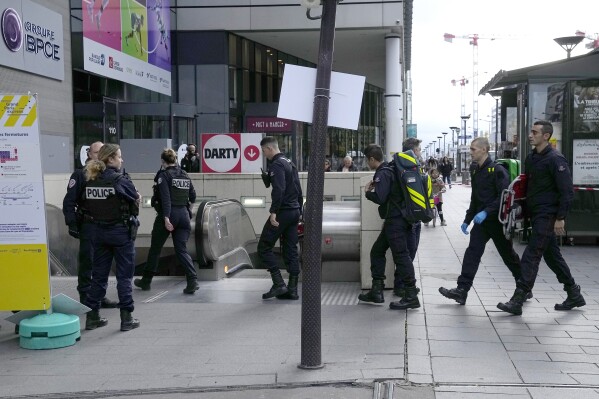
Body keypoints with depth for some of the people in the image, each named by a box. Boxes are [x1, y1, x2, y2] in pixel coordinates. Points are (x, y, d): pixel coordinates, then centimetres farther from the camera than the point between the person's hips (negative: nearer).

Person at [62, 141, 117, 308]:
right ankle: (85, 297, 9)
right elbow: (69, 201, -9)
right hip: (88, 224, -5)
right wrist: (72, 224, -15)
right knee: (87, 261, 0)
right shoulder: (81, 174, -5)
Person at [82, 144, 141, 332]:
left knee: (99, 274, 14)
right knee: (124, 275, 4)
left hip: (98, 231, 5)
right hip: (121, 231, -5)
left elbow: (87, 205, 3)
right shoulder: (120, 180, -14)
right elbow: (136, 200, -6)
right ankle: (126, 318, 7)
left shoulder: (90, 181, 2)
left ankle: (92, 316, 19)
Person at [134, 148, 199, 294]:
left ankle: (146, 281, 23)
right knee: (181, 250, 6)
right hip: (184, 214, 5)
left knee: (155, 248, 11)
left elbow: (166, 198, -17)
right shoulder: (185, 175, 10)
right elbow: (193, 197, 13)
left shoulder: (164, 175, -7)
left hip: (169, 214, -5)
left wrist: (166, 218, -21)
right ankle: (192, 280, -12)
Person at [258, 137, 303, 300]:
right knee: (291, 250, 10)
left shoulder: (276, 165, -12)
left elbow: (279, 189, -25)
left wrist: (273, 212, -26)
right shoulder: (290, 163, 18)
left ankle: (279, 284, -7)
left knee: (264, 247, -2)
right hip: (294, 211, 9)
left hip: (282, 212, -9)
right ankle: (292, 289, 10)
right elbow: (298, 189, 20)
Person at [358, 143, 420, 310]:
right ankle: (376, 291, 18)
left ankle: (411, 297, -7)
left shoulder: (383, 173, -15)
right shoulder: (389, 170, 16)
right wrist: (376, 185, 13)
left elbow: (380, 198, -23)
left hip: (395, 221, -11)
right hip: (395, 220, 11)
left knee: (401, 255, -9)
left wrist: (367, 193, -5)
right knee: (377, 251, 15)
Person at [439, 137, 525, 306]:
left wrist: (486, 212, -29)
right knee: (472, 253, -5)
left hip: (497, 220, -6)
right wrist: (467, 220, 19)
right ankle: (462, 290, -9)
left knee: (508, 255, 7)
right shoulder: (476, 172, 12)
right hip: (481, 221, 7)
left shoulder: (497, 170, -13)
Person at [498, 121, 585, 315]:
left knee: (531, 256, -10)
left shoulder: (555, 159, -13)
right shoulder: (531, 158, 12)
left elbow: (567, 191, -15)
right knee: (552, 256, 15)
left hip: (547, 216, -9)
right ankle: (574, 295, 28)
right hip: (536, 215, 9)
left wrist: (560, 218, -18)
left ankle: (517, 301, -7)